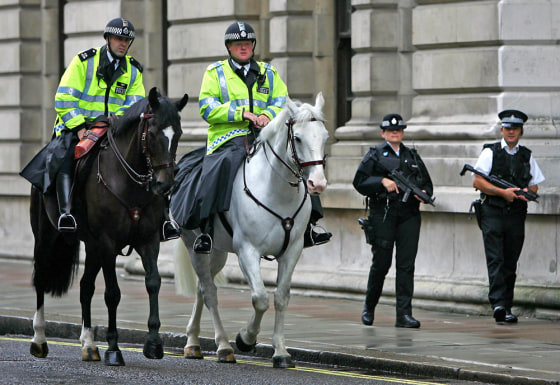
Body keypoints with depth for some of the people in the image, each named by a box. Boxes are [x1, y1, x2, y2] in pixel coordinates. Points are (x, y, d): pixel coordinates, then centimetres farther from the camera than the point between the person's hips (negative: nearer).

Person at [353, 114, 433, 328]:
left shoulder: (413, 156, 18)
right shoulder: (375, 155, 7)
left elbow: (427, 183, 20)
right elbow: (359, 182, 0)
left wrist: (424, 194, -2)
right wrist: (382, 181, -14)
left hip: (409, 215, 3)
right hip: (383, 213, -3)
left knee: (406, 264, -5)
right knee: (381, 263, 1)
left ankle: (404, 314, -6)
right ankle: (369, 307, 22)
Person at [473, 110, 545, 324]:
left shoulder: (526, 156, 14)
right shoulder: (490, 152, 3)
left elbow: (534, 185, 19)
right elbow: (477, 182, -4)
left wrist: (527, 192, -4)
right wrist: (502, 192, -13)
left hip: (516, 215, 4)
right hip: (493, 212, -3)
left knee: (510, 264, 4)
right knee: (495, 260, -13)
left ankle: (506, 308, 8)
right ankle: (498, 304, -23)